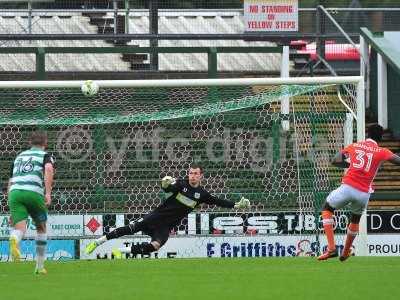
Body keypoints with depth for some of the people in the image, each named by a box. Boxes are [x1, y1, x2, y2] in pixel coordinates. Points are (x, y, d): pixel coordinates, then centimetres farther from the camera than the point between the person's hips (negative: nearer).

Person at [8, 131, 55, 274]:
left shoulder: (19, 156, 29)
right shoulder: (46, 156, 14)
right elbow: (49, 169, -11)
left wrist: (13, 210, 34)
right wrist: (48, 193, -18)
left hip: (15, 192, 3)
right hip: (34, 193, -3)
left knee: (19, 229, -11)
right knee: (41, 229, 20)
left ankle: (14, 240, -49)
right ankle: (40, 266, 23)